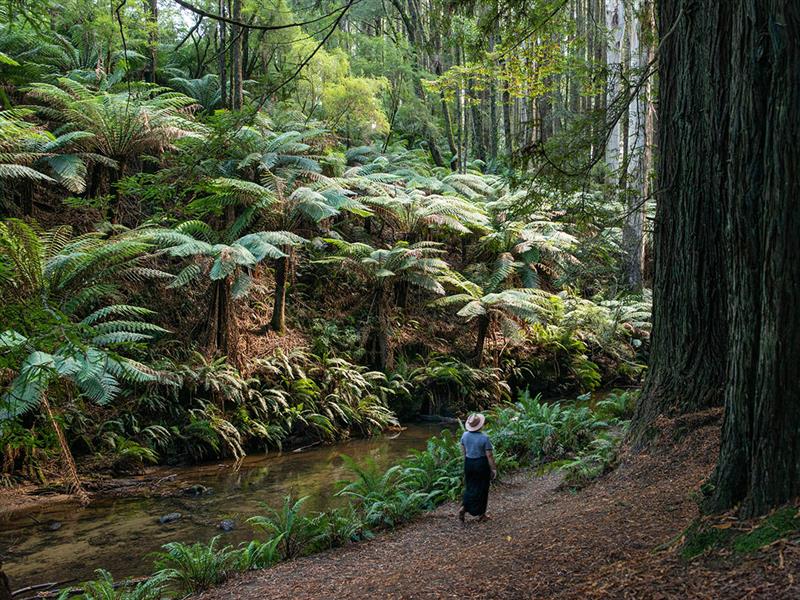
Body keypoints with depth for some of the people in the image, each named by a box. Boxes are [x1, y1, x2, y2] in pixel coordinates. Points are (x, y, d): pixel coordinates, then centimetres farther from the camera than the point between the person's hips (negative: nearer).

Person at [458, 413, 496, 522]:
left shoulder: (465, 435, -3)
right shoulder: (484, 438, -18)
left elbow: (463, 451, 8)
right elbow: (489, 455, -15)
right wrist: (493, 469, -6)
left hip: (468, 464, 4)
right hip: (481, 464, -4)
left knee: (470, 487, 18)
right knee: (481, 489, 9)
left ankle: (463, 507, 1)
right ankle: (481, 514, 19)